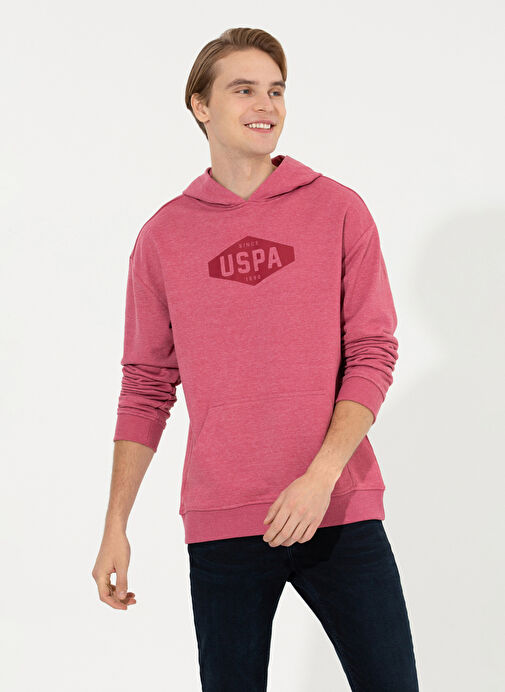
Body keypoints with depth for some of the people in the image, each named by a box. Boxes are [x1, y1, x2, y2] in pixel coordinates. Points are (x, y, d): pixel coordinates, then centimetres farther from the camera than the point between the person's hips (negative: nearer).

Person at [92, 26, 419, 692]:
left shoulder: (338, 211, 3)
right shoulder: (163, 236, 7)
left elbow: (373, 355, -1)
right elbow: (146, 388, 10)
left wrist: (321, 475, -13)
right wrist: (115, 527, 7)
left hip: (340, 514, 0)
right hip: (221, 527, 1)